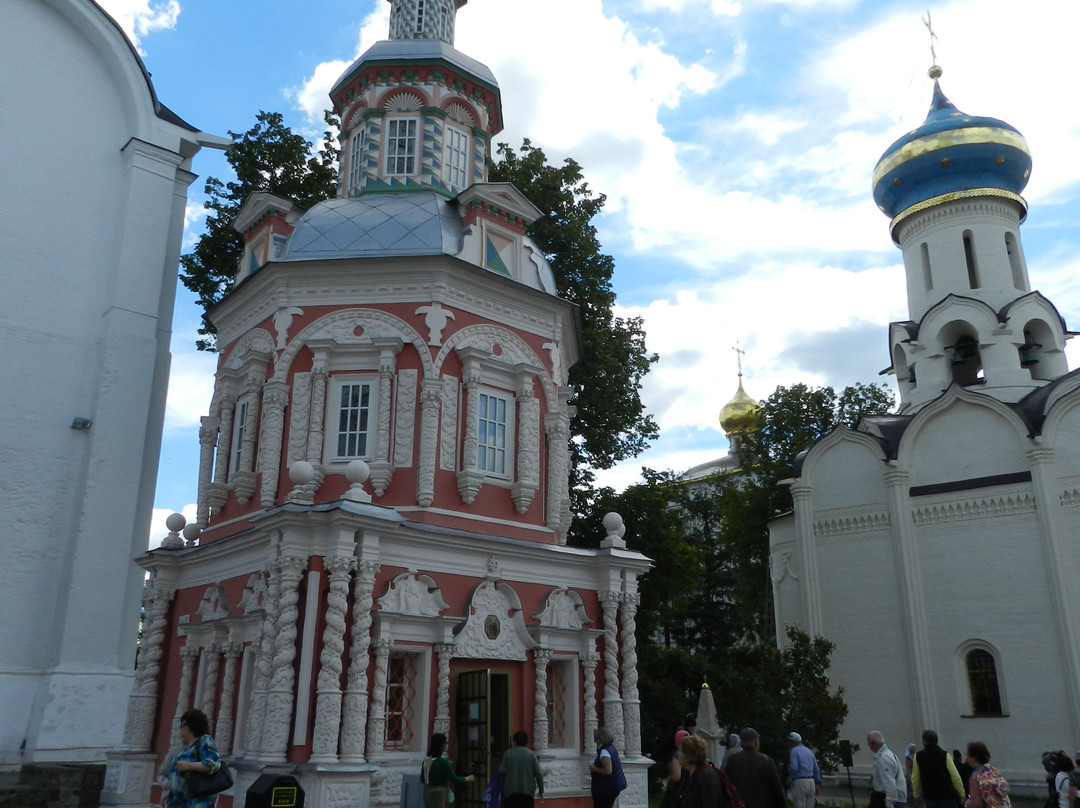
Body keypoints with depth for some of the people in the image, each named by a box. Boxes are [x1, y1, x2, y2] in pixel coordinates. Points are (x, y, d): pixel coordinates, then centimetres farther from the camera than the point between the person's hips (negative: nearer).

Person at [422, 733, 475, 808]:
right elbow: (455, 779, -11)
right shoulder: (442, 762, -18)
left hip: (427, 793, 8)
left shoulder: (426, 760, 4)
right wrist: (468, 779, 5)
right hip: (437, 795, -8)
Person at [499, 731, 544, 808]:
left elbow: (501, 771, -6)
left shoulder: (508, 753, -1)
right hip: (527, 791, 0)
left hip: (510, 791, 0)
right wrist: (541, 789, 5)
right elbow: (538, 773, -4)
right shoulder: (531, 754, -1)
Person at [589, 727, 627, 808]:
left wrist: (594, 769, -16)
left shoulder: (604, 751, -19)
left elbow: (608, 771, -28)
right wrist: (595, 766, 16)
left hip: (607, 789, -10)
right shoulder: (611, 748, 9)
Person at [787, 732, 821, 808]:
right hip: (811, 782, 7)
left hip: (799, 782, -7)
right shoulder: (809, 751, 17)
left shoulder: (793, 751, -6)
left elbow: (793, 768, -18)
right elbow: (816, 769, 16)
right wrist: (818, 784, 17)